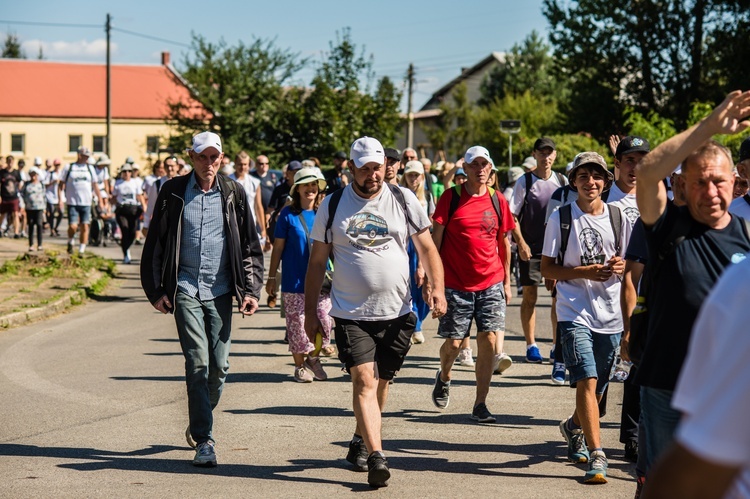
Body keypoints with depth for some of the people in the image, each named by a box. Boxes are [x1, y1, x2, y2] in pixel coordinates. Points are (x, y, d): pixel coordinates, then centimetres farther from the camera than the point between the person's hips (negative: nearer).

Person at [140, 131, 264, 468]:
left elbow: (250, 245, 10)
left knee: (219, 365, 3)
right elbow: (155, 244, 7)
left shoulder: (233, 193, 5)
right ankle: (204, 440, -8)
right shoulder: (173, 192, 2)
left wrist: (251, 289, 3)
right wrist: (156, 290, 1)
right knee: (197, 361, -11)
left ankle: (199, 423, 28)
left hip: (220, 290, 2)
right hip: (186, 289, -2)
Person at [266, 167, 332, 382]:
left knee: (324, 321, -1)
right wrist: (272, 277, 0)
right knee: (298, 324, 2)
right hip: (294, 281, -2)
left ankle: (314, 358, 22)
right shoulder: (288, 214, -3)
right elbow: (278, 247, 1)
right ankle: (300, 366, 17)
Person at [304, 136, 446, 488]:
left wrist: (437, 287, -8)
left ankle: (361, 441, 33)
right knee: (364, 381, -14)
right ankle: (376, 456, -18)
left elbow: (426, 247, 8)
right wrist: (310, 313, 5)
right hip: (351, 314, -2)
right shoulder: (333, 205, 2)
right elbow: (317, 262, 7)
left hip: (397, 314, 2)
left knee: (380, 382, 12)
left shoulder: (403, 200, 4)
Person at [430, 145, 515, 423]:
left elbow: (503, 242, 14)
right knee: (453, 342, 3)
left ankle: (480, 404, 2)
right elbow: (435, 239, -2)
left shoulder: (497, 200, 6)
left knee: (488, 340, -6)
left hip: (491, 284, 2)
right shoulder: (451, 198, -3)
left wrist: (506, 281, 13)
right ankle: (444, 378, 36)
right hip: (456, 284, -2)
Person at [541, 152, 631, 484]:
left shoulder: (618, 218, 7)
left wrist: (621, 266, -8)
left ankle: (574, 426, 44)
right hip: (574, 313, -4)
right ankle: (596, 456, -15)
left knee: (598, 387, 14)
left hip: (610, 314, 4)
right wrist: (585, 272, -17)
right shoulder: (561, 218, -2)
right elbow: (547, 269, -2)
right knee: (586, 381, -16)